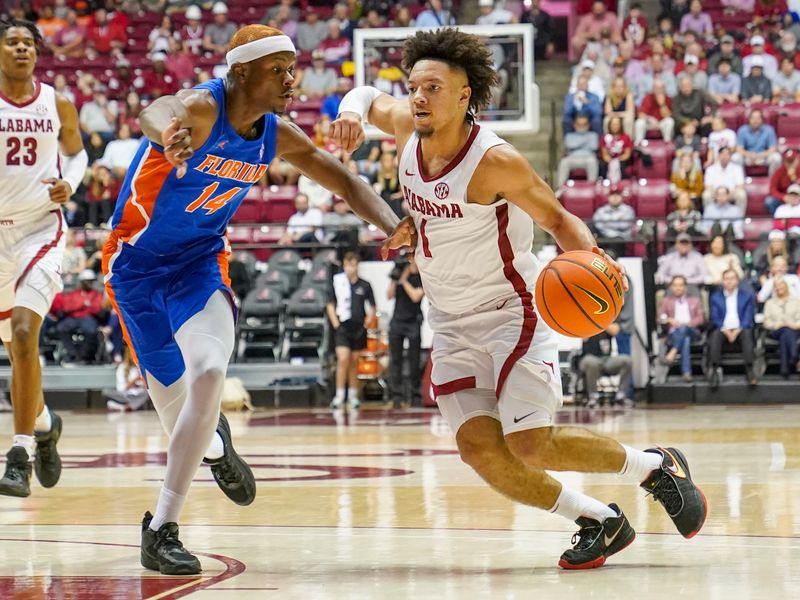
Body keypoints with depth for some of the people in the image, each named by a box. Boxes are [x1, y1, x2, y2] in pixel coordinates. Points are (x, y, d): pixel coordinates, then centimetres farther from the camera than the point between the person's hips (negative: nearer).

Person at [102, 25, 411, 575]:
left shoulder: (278, 136, -6)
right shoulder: (200, 109, -26)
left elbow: (346, 181, 6)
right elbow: (157, 113, -51)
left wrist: (390, 224, -14)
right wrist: (168, 133, -77)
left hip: (201, 262, 4)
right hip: (137, 263, -4)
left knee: (210, 373, -20)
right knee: (171, 395, 1)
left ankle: (162, 529, -11)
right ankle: (213, 446, 41)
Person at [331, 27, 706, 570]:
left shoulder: (495, 160, -21)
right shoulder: (406, 127, -4)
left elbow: (557, 218, -10)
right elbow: (368, 97, 17)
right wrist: (352, 110, -8)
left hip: (512, 313, -6)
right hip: (452, 324, 6)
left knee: (532, 445, -16)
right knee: (480, 449, -10)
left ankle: (656, 468, 10)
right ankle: (598, 521, 9)